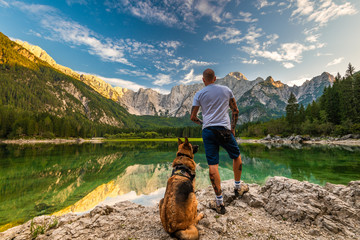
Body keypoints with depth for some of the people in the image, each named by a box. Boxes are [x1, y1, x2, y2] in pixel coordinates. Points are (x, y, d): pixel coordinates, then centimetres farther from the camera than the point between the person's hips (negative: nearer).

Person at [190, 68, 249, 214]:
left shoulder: (199, 94, 5)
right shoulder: (226, 90, 10)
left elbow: (192, 117, 4)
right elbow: (235, 111, 13)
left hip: (208, 130, -1)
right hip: (224, 129, 1)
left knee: (213, 165, 0)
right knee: (236, 156, 24)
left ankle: (219, 202, 5)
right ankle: (238, 187, 36)